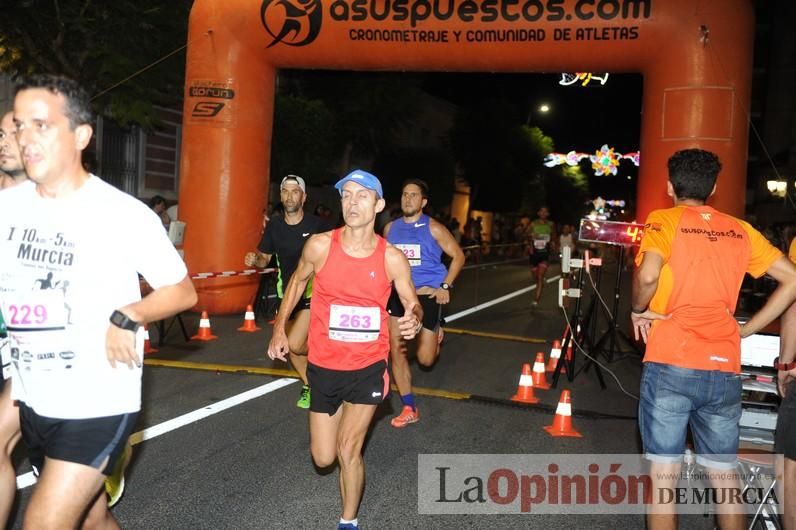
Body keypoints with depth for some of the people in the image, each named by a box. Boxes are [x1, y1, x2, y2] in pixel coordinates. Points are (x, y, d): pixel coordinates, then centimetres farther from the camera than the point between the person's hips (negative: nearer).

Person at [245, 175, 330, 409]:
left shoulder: (318, 225, -13)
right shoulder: (274, 225, 0)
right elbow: (265, 257, 9)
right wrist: (254, 259, -13)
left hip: (312, 292, -5)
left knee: (294, 345, -20)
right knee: (291, 348, 13)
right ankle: (310, 386, 37)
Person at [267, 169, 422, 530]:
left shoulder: (392, 257, -12)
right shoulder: (319, 245, -11)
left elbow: (411, 303, -1)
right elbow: (298, 281, 8)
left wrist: (415, 319, -24)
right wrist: (280, 329, 5)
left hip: (369, 366, -1)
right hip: (324, 365, 2)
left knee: (348, 451, -4)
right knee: (323, 458, 12)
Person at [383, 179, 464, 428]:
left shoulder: (433, 228, -6)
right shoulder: (391, 228, 6)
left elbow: (458, 256, -1)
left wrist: (446, 286, -9)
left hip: (428, 294, -4)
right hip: (398, 294, 4)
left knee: (425, 359, -3)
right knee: (396, 351, -1)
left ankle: (437, 333, 34)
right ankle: (409, 409, 12)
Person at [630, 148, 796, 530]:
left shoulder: (664, 221, 0)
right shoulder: (741, 230, 13)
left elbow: (647, 275, -19)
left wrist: (638, 310, 0)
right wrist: (747, 329, 13)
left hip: (670, 365, -4)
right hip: (724, 370, 4)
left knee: (664, 474, 4)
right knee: (723, 473, 17)